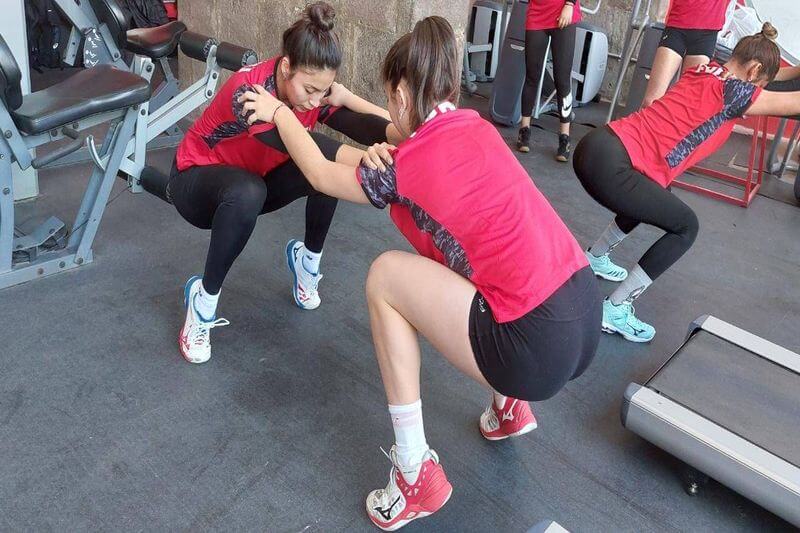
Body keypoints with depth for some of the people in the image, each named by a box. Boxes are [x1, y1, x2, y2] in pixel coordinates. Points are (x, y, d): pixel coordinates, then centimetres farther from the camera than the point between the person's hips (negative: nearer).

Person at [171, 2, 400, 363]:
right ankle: (204, 295, -20)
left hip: (255, 178, 6)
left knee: (332, 164, -21)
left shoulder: (313, 90, -16)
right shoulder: (247, 90, -34)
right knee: (247, 193, -42)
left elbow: (357, 124, -32)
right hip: (196, 181, -5)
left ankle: (308, 259, 3)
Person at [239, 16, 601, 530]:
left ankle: (417, 477, 11)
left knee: (386, 276, 4)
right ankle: (510, 405, 31)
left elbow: (321, 174, 13)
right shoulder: (475, 126, 10)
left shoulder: (405, 169, -7)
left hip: (538, 348, -8)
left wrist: (277, 112, 27)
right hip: (587, 315, 8)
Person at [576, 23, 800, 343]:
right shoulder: (733, 92, -3)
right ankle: (614, 312, 4)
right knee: (685, 226, 3)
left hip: (599, 146, 10)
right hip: (608, 164, -9)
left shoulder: (705, 71, 21)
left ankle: (595, 258, 45)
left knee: (653, 196, 33)